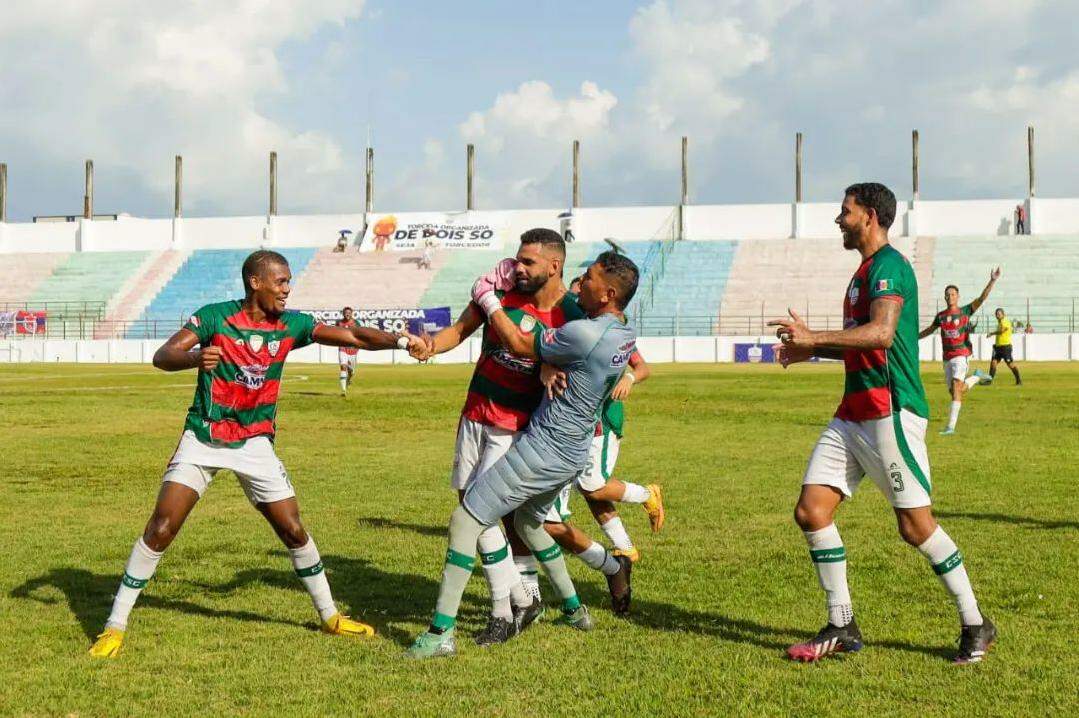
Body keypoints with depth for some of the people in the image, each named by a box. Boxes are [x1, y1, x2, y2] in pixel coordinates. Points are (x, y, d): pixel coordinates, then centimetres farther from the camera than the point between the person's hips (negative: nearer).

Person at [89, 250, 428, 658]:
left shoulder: (291, 325, -3)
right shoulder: (215, 317, -11)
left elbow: (353, 337, -6)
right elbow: (161, 357, -19)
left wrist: (400, 341, -21)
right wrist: (196, 357, -41)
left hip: (255, 442, 3)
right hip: (202, 439, -3)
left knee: (294, 532, 4)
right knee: (160, 530, -10)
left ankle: (330, 616, 24)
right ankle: (115, 627, 3)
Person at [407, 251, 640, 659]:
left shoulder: (583, 334, -24)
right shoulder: (625, 336, 3)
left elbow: (519, 346, -12)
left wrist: (488, 299, 1)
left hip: (541, 451, -9)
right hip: (574, 453, 9)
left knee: (465, 520, -5)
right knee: (528, 522, 31)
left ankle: (441, 633, -7)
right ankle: (574, 609, 40)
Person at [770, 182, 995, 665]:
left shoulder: (888, 265, -11)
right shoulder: (866, 270, 20)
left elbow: (881, 334, -26)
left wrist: (814, 337, -24)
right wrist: (812, 349, 20)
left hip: (890, 413, -10)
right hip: (852, 415, 10)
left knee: (915, 525, -5)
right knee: (811, 511, 1)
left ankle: (976, 626, 12)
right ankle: (842, 628, 10)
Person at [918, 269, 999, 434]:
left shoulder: (965, 311, -1)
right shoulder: (940, 316, 10)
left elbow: (982, 298, -10)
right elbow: (930, 329, 26)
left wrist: (992, 281, -21)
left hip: (961, 355, -5)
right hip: (947, 358, 5)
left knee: (956, 386, -20)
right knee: (954, 391, 9)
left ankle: (951, 426, -23)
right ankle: (976, 377, 40)